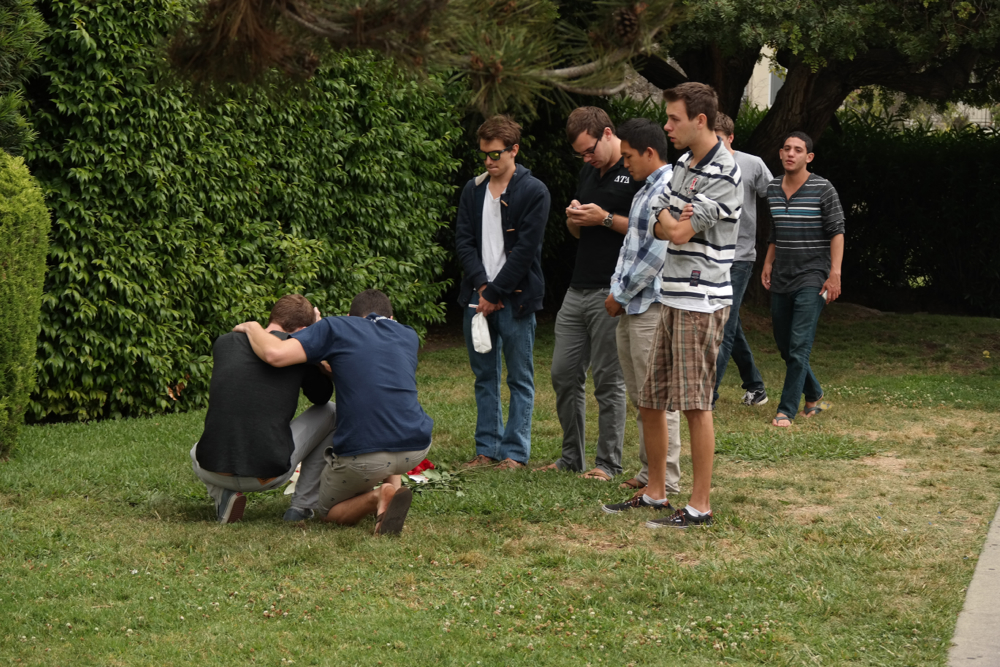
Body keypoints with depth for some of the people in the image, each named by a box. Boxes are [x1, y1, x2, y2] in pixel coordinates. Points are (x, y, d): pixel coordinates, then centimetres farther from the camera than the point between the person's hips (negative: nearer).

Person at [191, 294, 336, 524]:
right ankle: (303, 505, 20)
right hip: (270, 474, -3)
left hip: (214, 471, 3)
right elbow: (321, 396, 17)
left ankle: (223, 495, 9)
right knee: (330, 412, 20)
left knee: (197, 454, 42)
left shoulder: (224, 343, 7)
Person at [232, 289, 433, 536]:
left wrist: (253, 328, 13)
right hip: (417, 448, 5)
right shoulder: (409, 336, 19)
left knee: (330, 511, 26)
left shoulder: (336, 327, 6)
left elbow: (275, 354, -7)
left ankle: (377, 497, -6)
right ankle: (394, 485, 15)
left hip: (363, 455, -5)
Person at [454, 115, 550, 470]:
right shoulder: (473, 190, 11)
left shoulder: (534, 192, -5)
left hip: (515, 298, -5)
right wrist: (482, 286, -7)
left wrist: (495, 292, -12)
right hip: (478, 296, 5)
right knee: (485, 377, 10)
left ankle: (515, 452, 5)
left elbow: (525, 249, -10)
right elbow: (464, 241, 7)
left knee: (519, 379, 1)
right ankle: (487, 448, 16)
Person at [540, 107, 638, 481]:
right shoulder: (588, 172, 18)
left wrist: (606, 218, -16)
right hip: (577, 291, 8)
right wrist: (574, 219, 3)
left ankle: (609, 463, 5)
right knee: (563, 374, 8)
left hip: (612, 294, -8)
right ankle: (572, 457, 19)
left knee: (609, 380, -3)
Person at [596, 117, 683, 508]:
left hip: (653, 305, -10)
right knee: (640, 398, 13)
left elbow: (657, 253, -19)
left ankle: (664, 485, -4)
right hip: (631, 307, 10)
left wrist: (621, 294, -11)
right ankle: (650, 473, 20)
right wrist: (617, 291, 10)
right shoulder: (646, 190, 19)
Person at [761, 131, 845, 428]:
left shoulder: (823, 189, -8)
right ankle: (814, 397, 30)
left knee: (799, 345, -14)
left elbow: (837, 232, -7)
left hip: (812, 277, -6)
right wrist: (768, 263, 16)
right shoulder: (773, 189, 9)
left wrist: (835, 273, -13)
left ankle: (786, 410, -11)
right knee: (784, 345, 11)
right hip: (781, 279, 6)